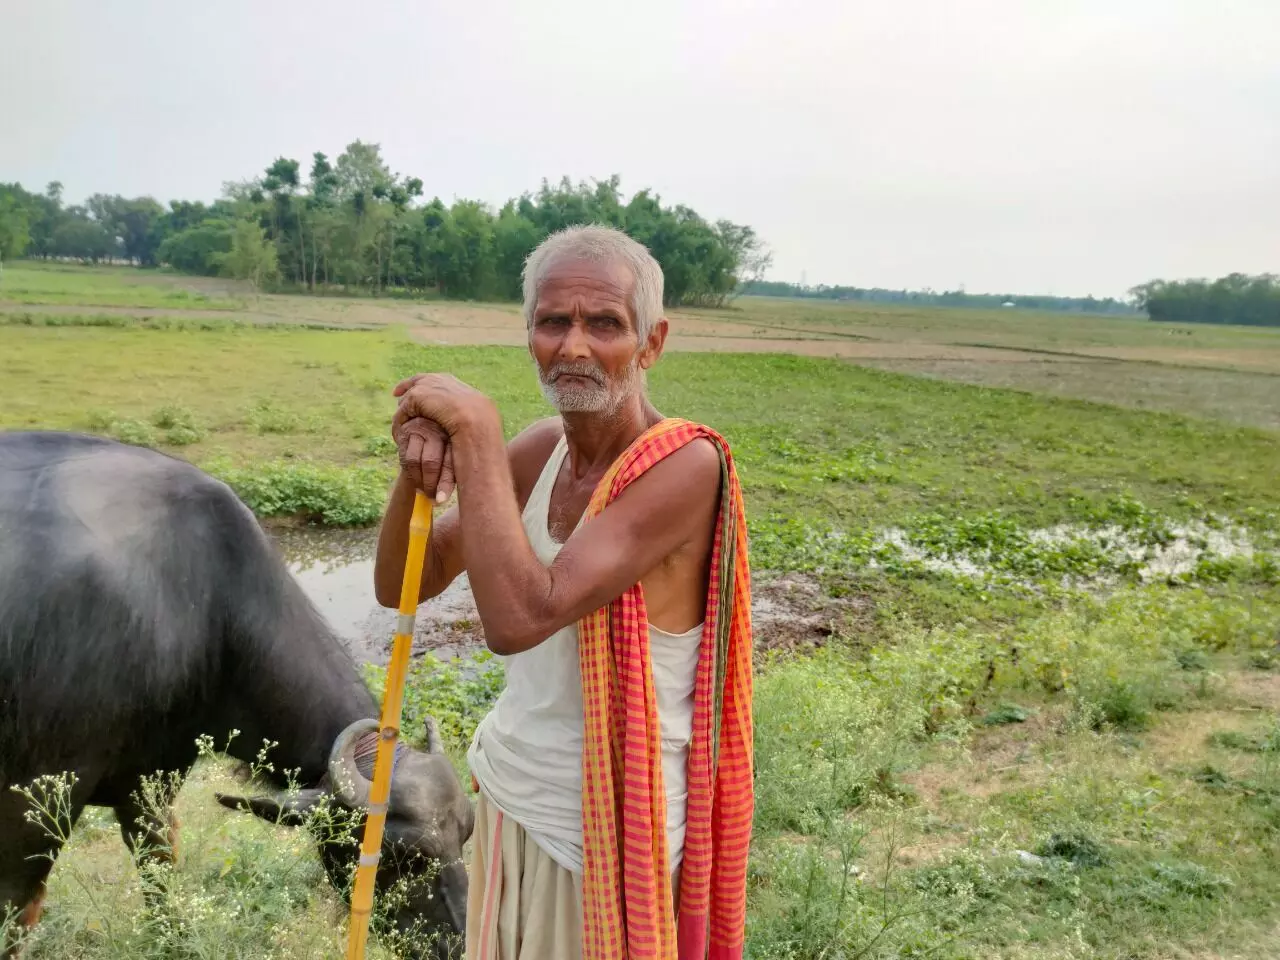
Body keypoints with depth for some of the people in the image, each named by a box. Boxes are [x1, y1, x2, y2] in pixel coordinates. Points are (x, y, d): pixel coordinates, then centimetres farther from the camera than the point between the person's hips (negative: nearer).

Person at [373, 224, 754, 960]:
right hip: (511, 794, 7)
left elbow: (520, 618, -32)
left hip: (604, 825, -6)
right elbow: (400, 587, 1)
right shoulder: (543, 449, -2)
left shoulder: (684, 463, -23)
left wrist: (476, 430, -27)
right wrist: (418, 471, -17)